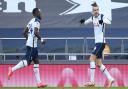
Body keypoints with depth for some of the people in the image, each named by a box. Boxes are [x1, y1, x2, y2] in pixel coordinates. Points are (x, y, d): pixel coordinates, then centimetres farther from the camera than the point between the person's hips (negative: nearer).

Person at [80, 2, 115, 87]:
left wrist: (102, 21, -52)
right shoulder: (93, 17, 11)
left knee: (92, 58, -16)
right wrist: (83, 21, -5)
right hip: (97, 42, 8)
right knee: (98, 64, 8)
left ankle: (92, 81, -17)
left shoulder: (102, 16, -11)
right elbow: (85, 22, 20)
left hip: (101, 42, -8)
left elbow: (109, 22, -30)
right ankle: (110, 79, 14)